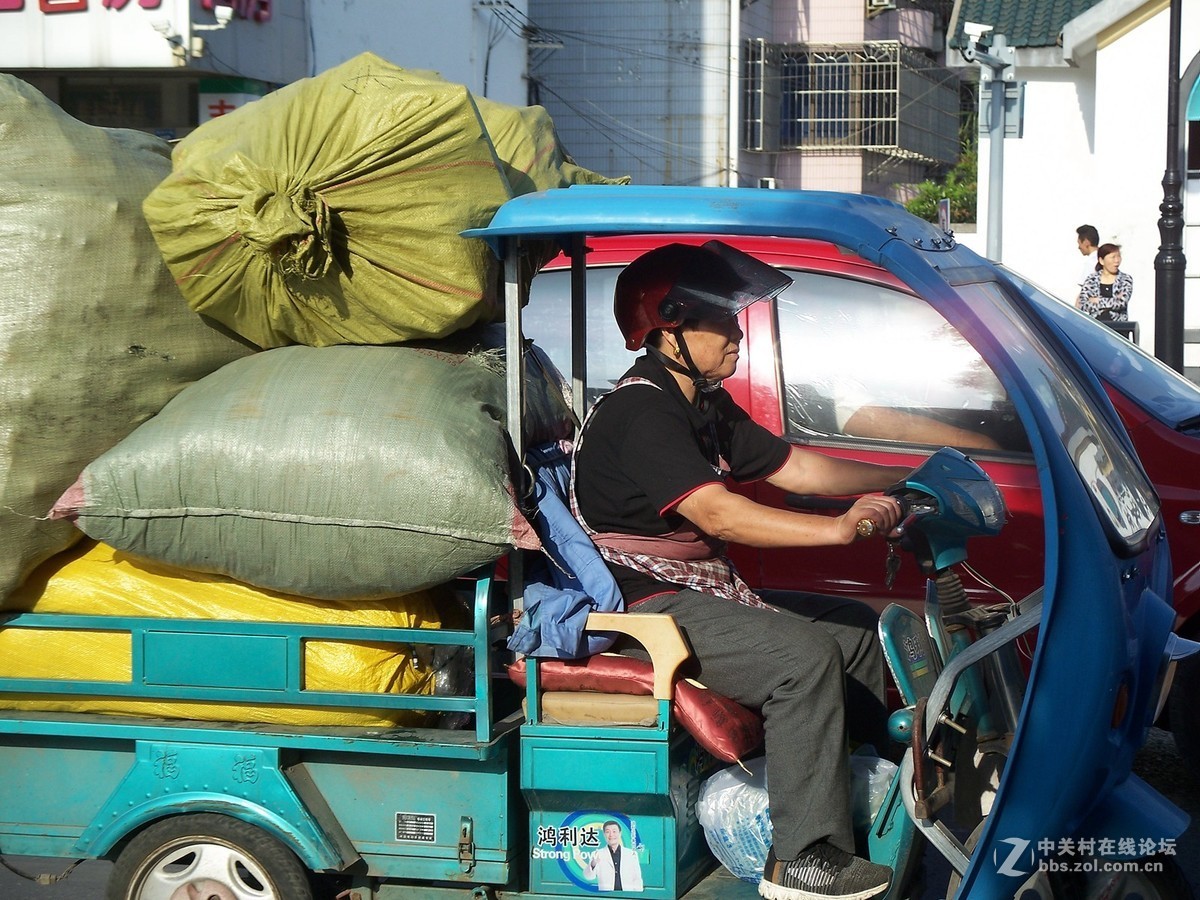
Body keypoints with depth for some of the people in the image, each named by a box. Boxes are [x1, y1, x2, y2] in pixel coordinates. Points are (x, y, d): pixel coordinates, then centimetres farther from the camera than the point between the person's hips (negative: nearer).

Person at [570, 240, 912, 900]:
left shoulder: (706, 408, 13)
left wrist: (904, 477, 8)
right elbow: (717, 514, -30)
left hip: (705, 590, 11)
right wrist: (840, 528, -33)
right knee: (805, 658, -25)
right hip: (646, 605, -11)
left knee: (856, 628, 10)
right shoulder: (641, 411, -20)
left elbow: (797, 468, 15)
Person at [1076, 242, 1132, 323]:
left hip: (1118, 324, 0)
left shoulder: (1125, 279, 8)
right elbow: (1083, 306, -2)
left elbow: (1122, 303, -6)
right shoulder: (1091, 279, 9)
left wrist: (1098, 301, -1)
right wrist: (1113, 302, -4)